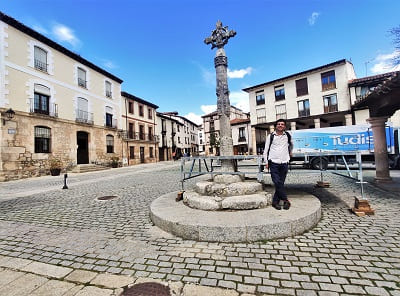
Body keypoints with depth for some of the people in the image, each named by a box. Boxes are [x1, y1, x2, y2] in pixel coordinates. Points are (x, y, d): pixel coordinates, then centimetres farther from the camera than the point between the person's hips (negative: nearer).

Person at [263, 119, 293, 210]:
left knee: (281, 183, 3)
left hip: (284, 163, 3)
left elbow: (291, 144, 34)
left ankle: (275, 201, 12)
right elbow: (266, 149, 6)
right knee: (277, 183, -11)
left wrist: (290, 152, 34)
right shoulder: (271, 136, 3)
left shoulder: (287, 135, 10)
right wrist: (266, 162, 1)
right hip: (274, 163, -2)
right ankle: (286, 200, 4)